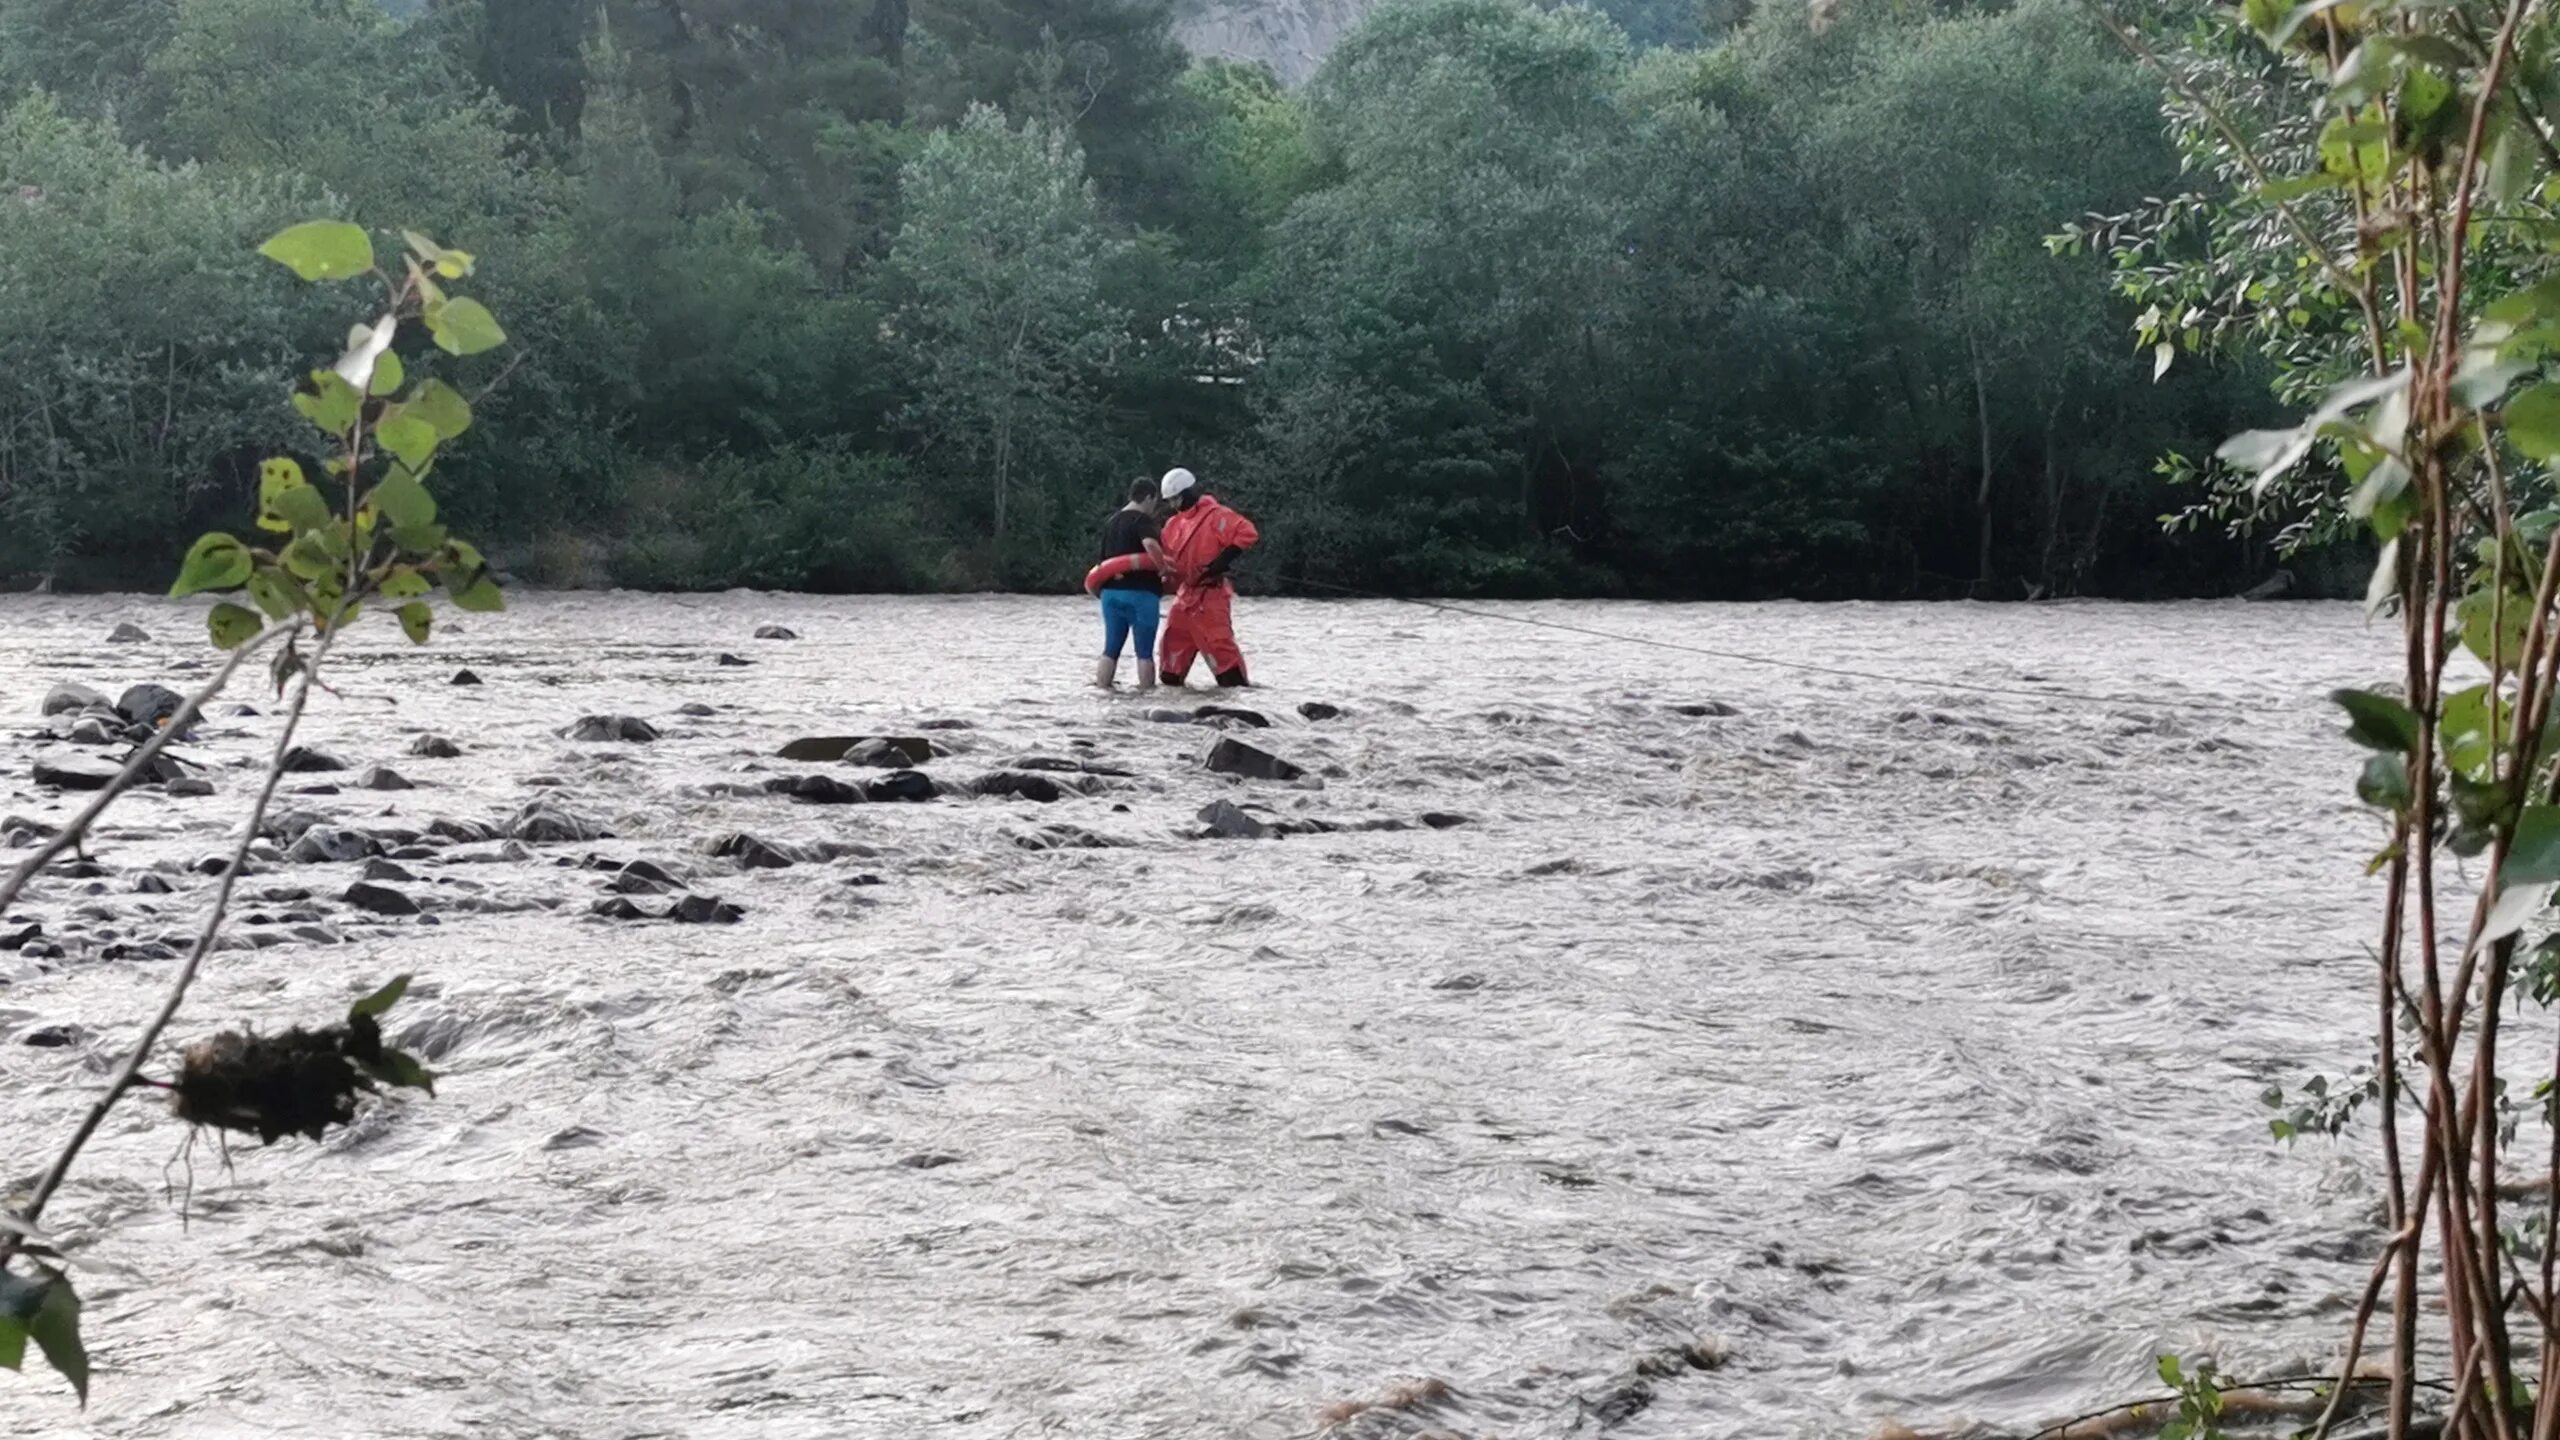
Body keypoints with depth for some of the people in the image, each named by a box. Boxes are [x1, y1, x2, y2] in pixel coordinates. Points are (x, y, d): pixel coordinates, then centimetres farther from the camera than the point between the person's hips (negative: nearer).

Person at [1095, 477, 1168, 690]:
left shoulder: (1111, 520, 17)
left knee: (1111, 648, 8)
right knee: (1145, 650, -1)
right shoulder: (1143, 520, -9)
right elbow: (1150, 544, -30)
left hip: (1111, 591, 7)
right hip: (1140, 592, -7)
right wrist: (1164, 569, -19)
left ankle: (1101, 689, 5)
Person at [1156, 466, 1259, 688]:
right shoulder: (1174, 523, 14)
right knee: (1174, 640, 11)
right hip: (1185, 592, 8)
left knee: (1218, 641, -14)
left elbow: (1248, 533, -19)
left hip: (1210, 593, -8)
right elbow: (1165, 553, 20)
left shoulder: (1215, 515, -12)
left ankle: (1237, 683, -9)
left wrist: (1223, 560, -23)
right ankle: (1171, 679, 24)